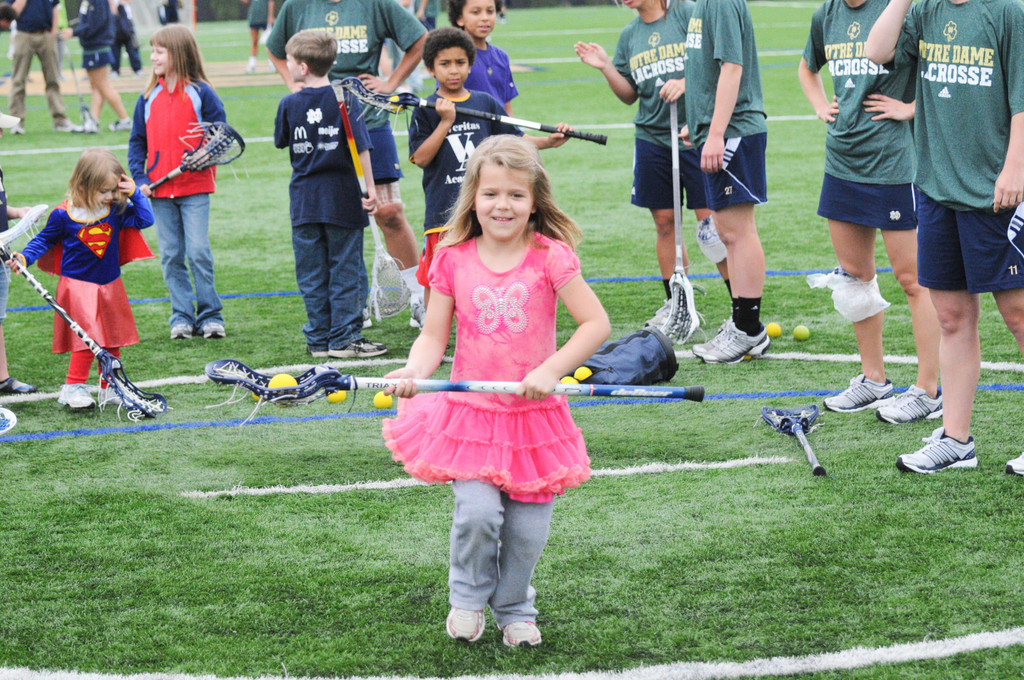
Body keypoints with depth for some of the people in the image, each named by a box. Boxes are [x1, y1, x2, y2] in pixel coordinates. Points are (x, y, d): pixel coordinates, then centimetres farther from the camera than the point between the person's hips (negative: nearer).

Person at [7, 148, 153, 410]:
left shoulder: (116, 211, -3)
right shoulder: (63, 215, -11)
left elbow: (145, 219, -6)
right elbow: (44, 240, 0)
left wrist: (135, 193, -14)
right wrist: (24, 257, -13)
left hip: (110, 286, 5)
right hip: (78, 287, -5)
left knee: (112, 339, 11)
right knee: (88, 339, -12)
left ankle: (109, 389, 23)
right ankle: (73, 388, 0)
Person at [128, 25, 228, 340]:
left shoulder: (201, 93, -4)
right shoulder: (148, 98, 7)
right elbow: (137, 142, 10)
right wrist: (140, 178, -2)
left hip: (194, 188, -4)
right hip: (160, 191, 4)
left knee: (199, 252, -5)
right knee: (170, 256, 5)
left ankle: (210, 315, 5)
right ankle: (182, 316, 12)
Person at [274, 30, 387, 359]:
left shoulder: (290, 104, -2)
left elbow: (281, 141, 13)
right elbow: (360, 145, -11)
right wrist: (369, 187, -8)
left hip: (304, 201, 2)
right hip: (342, 198, -2)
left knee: (311, 274, 9)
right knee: (346, 270, 4)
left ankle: (319, 338, 11)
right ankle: (344, 338, 3)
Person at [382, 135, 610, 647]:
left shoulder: (550, 256, -8)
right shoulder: (454, 259, -3)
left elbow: (596, 323, -9)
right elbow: (434, 335, 2)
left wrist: (551, 371, -19)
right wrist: (413, 372, -18)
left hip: (533, 416, 0)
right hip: (468, 413, 0)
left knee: (527, 528, 4)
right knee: (478, 512, -17)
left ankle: (515, 609, 33)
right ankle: (467, 599, 13)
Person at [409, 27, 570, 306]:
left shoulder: (486, 104, 8)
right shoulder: (426, 110, -1)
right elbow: (420, 158, -10)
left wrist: (549, 141, 0)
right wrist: (446, 121, -15)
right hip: (442, 209, -3)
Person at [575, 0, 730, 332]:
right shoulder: (629, 35, 12)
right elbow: (629, 95, 13)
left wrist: (686, 83, -21)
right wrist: (605, 67, -1)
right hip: (652, 140, 5)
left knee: (710, 221, -7)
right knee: (664, 223, 8)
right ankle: (676, 305, 19)